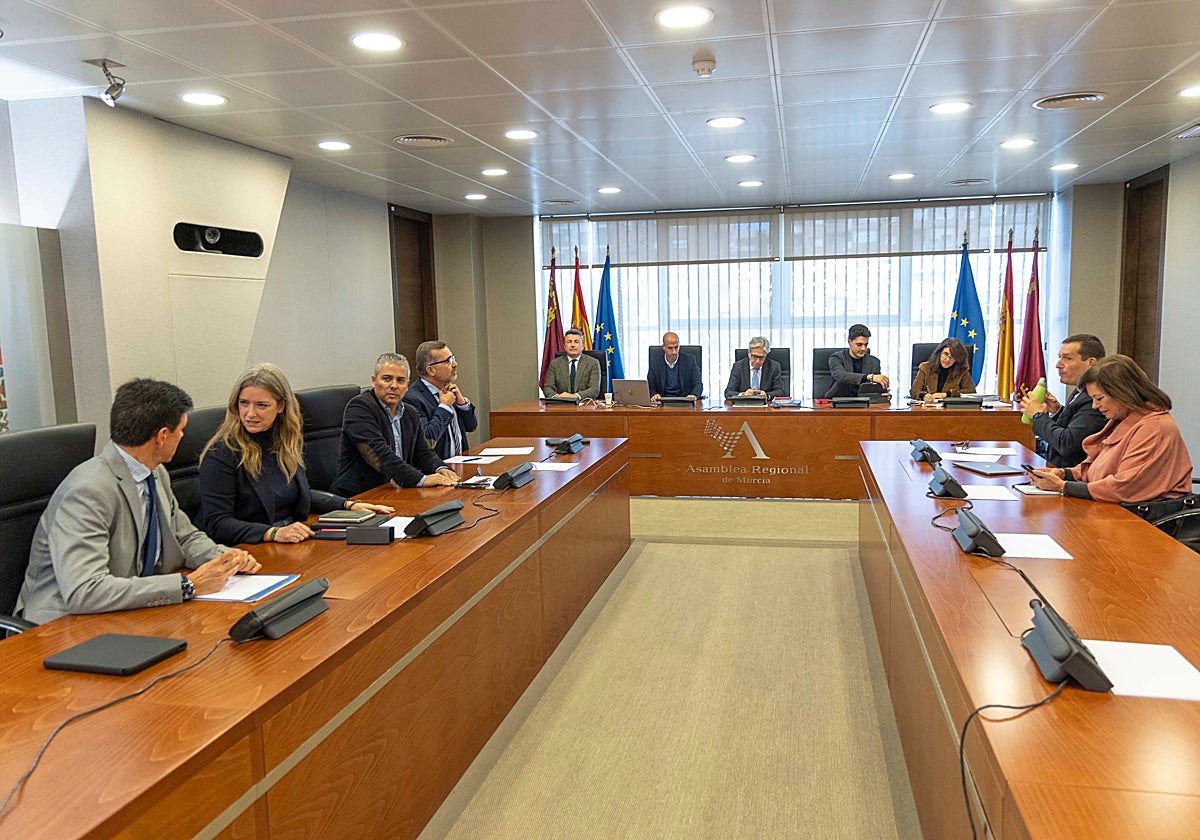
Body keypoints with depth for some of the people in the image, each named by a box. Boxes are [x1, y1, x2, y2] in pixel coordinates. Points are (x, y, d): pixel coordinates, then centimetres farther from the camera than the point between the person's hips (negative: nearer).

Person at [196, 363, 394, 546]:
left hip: (292, 545, 7)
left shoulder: (288, 441, 7)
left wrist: (349, 505, 9)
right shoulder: (221, 453, -12)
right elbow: (216, 523, -16)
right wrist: (274, 533, -29)